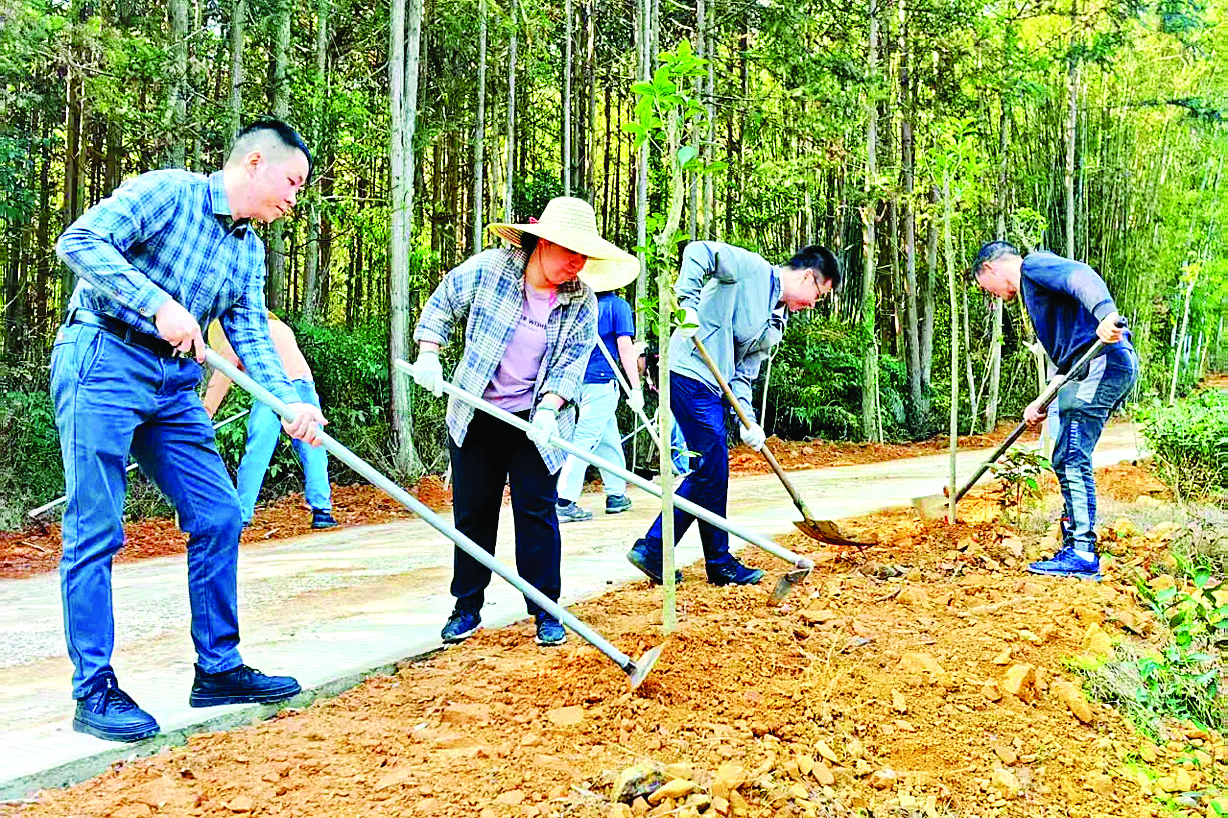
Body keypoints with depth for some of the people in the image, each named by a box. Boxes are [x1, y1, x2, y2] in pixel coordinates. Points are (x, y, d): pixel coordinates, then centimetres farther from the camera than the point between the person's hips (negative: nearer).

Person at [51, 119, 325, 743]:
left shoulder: (250, 250, 15)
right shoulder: (165, 191, -8)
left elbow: (252, 336, 6)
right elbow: (80, 241, -19)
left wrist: (290, 402, -12)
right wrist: (159, 303, -26)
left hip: (174, 384, 8)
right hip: (103, 363, -8)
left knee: (218, 517, 5)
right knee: (95, 532, -6)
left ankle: (217, 669, 15)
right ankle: (94, 692, 0)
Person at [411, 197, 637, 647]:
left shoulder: (582, 302, -7)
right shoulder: (487, 269, -10)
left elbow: (572, 362, -7)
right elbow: (442, 305, 4)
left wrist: (548, 409, -22)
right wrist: (428, 355, -7)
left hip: (536, 421, 0)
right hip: (475, 415, 0)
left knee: (536, 511, -3)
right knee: (472, 510, 8)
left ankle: (545, 610, 8)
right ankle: (467, 606, 20)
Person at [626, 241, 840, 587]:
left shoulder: (775, 327, 19)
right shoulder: (752, 268, -5)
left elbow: (744, 373, 14)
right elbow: (699, 251, -16)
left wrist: (747, 419, -2)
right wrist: (688, 304, -27)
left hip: (713, 389, 10)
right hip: (691, 374, -10)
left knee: (707, 473, 11)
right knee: (713, 470, -5)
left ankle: (652, 550, 16)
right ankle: (720, 564, 7)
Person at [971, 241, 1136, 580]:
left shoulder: (1033, 265, 2)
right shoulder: (1033, 289, 31)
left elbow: (1080, 276, -21)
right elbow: (1064, 356, 29)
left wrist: (1104, 313, -39)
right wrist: (1043, 403, 19)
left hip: (1101, 363, -10)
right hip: (1118, 367, 10)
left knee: (1072, 461, -9)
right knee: (1067, 461, 15)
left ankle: (1083, 555, -8)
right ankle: (1076, 546, 19)